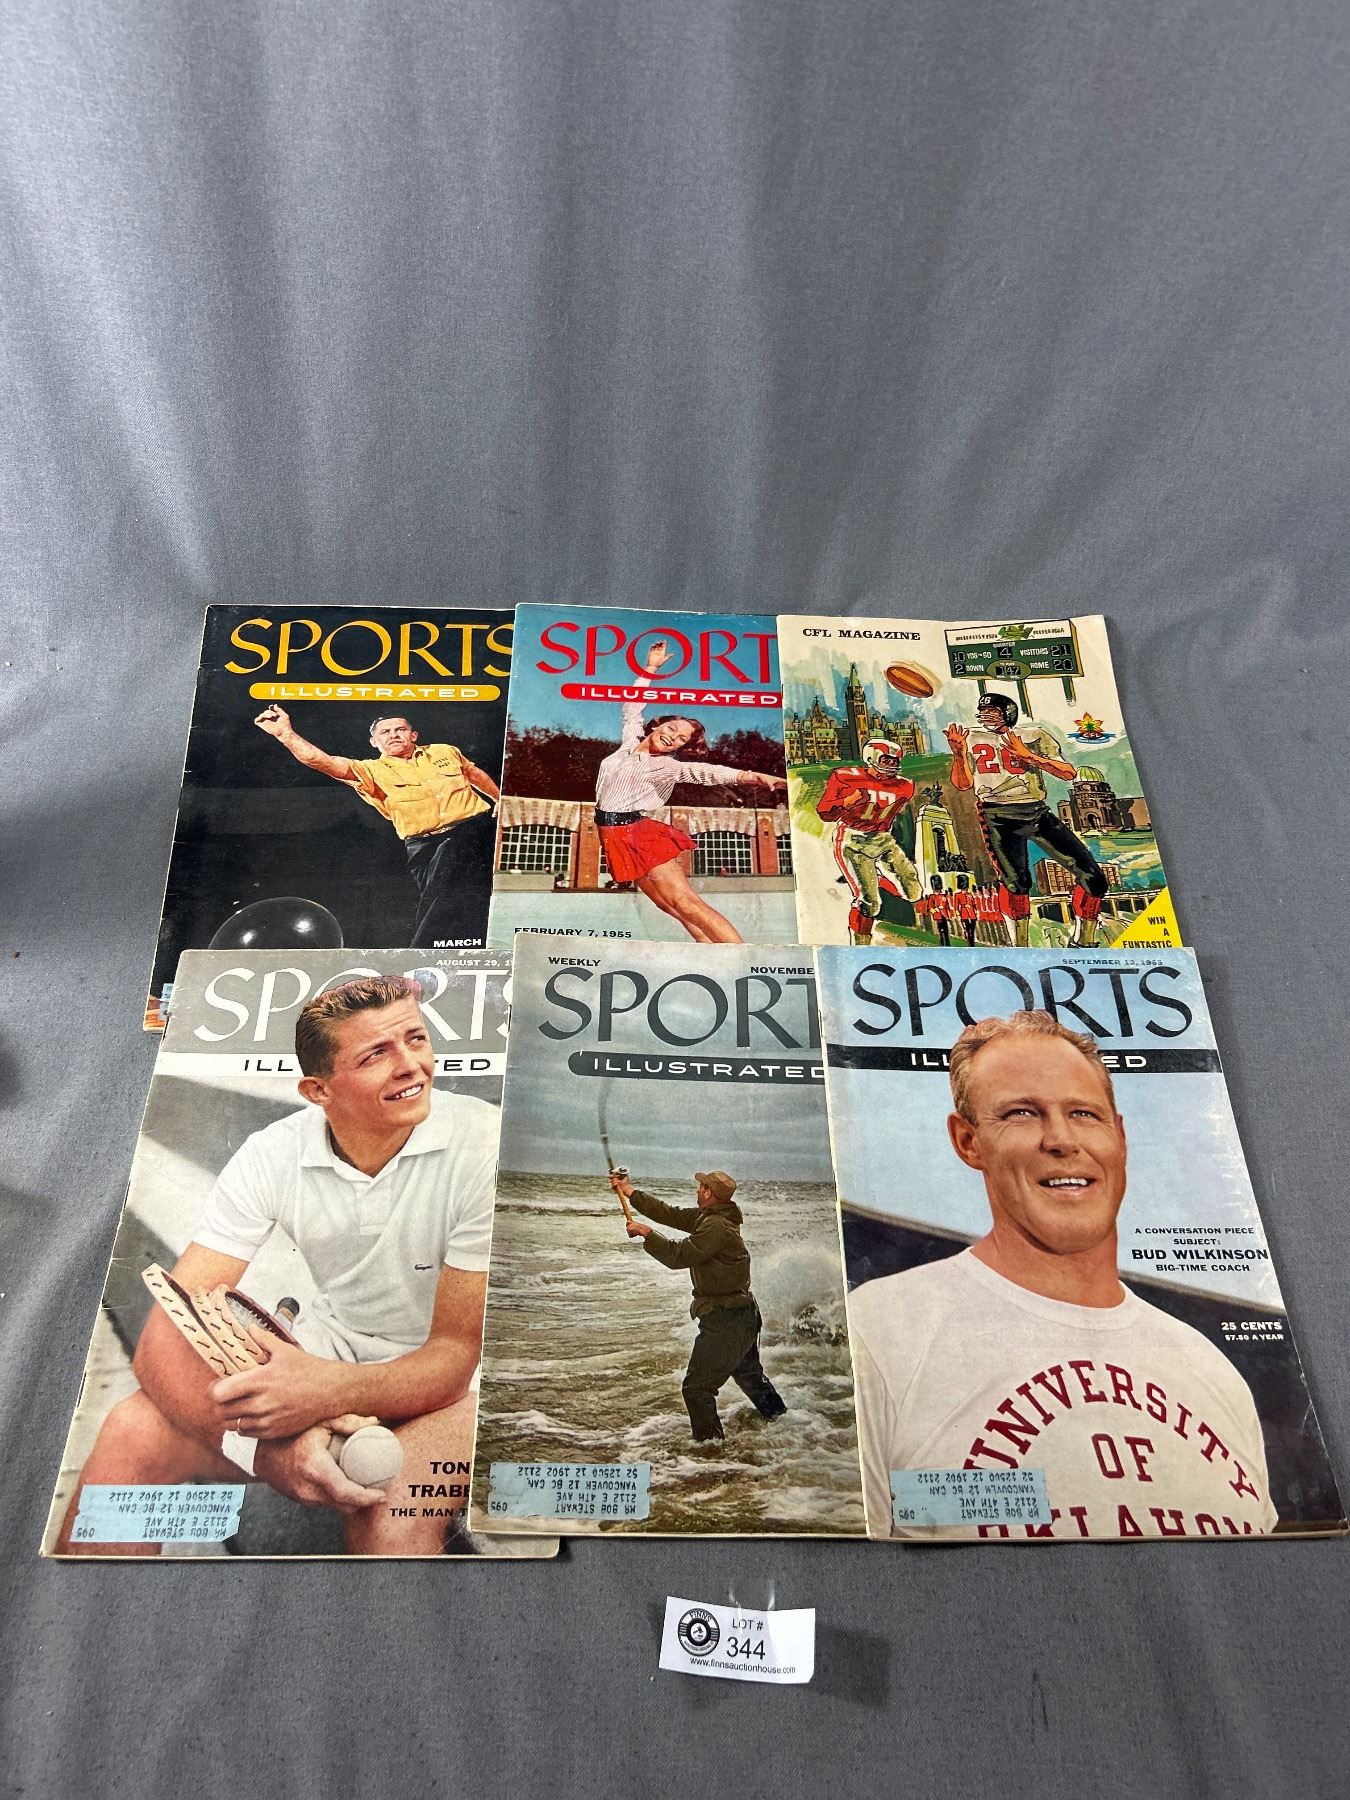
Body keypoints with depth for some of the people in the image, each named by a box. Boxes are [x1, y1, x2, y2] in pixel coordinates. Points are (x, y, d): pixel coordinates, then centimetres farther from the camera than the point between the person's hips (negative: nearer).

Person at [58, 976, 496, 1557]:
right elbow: (167, 1334, -19)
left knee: (393, 1509, -35)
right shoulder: (274, 1155, -13)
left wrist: (328, 1391, -42)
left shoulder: (482, 1144, -25)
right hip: (327, 1351, 4)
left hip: (450, 1378, -3)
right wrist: (267, 1439, -37)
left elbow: (456, 1352, -23)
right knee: (133, 1431, -17)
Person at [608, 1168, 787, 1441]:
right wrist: (629, 1192, 10)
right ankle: (777, 1416, 48)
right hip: (745, 1316, 11)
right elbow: (671, 1214, 8)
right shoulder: (707, 1217, 5)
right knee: (749, 1374, 31)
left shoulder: (717, 1227, -24)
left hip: (724, 1321, -11)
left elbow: (679, 1256, -25)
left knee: (696, 1387, -4)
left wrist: (646, 1233, -15)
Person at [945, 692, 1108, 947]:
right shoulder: (972, 740, 15)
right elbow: (963, 783, 9)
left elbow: (1069, 773, 0)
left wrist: (1027, 755, -10)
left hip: (1036, 812, 1)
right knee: (1016, 883, -17)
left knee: (1093, 878, -5)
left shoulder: (1034, 737, 10)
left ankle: (1082, 943, 10)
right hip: (998, 817, -1)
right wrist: (958, 753, -6)